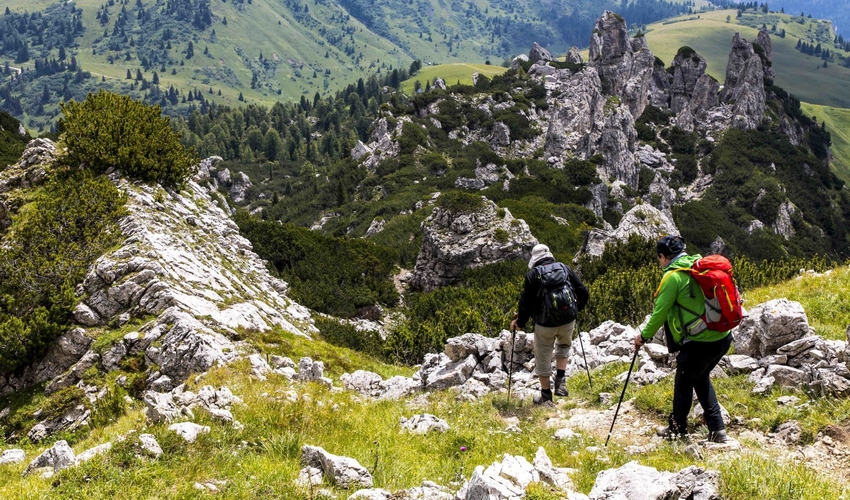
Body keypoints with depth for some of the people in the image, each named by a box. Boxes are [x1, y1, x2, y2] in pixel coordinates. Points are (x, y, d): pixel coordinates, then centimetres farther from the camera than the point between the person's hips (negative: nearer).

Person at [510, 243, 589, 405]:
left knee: (543, 358, 13)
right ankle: (560, 381, 15)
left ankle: (546, 394, 25)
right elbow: (583, 292, 6)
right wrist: (576, 308, 26)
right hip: (567, 321, 3)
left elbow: (526, 302, -4)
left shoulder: (533, 274, -4)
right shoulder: (566, 268, 5)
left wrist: (519, 322, 10)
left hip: (544, 324, -3)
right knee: (563, 346, 30)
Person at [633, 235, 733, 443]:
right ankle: (717, 429, 22)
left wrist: (644, 336, 5)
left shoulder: (673, 276, -12)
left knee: (684, 383, 14)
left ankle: (677, 429, 31)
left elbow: (660, 312, -9)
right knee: (701, 378, 25)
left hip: (699, 342, -7)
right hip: (723, 338, 7)